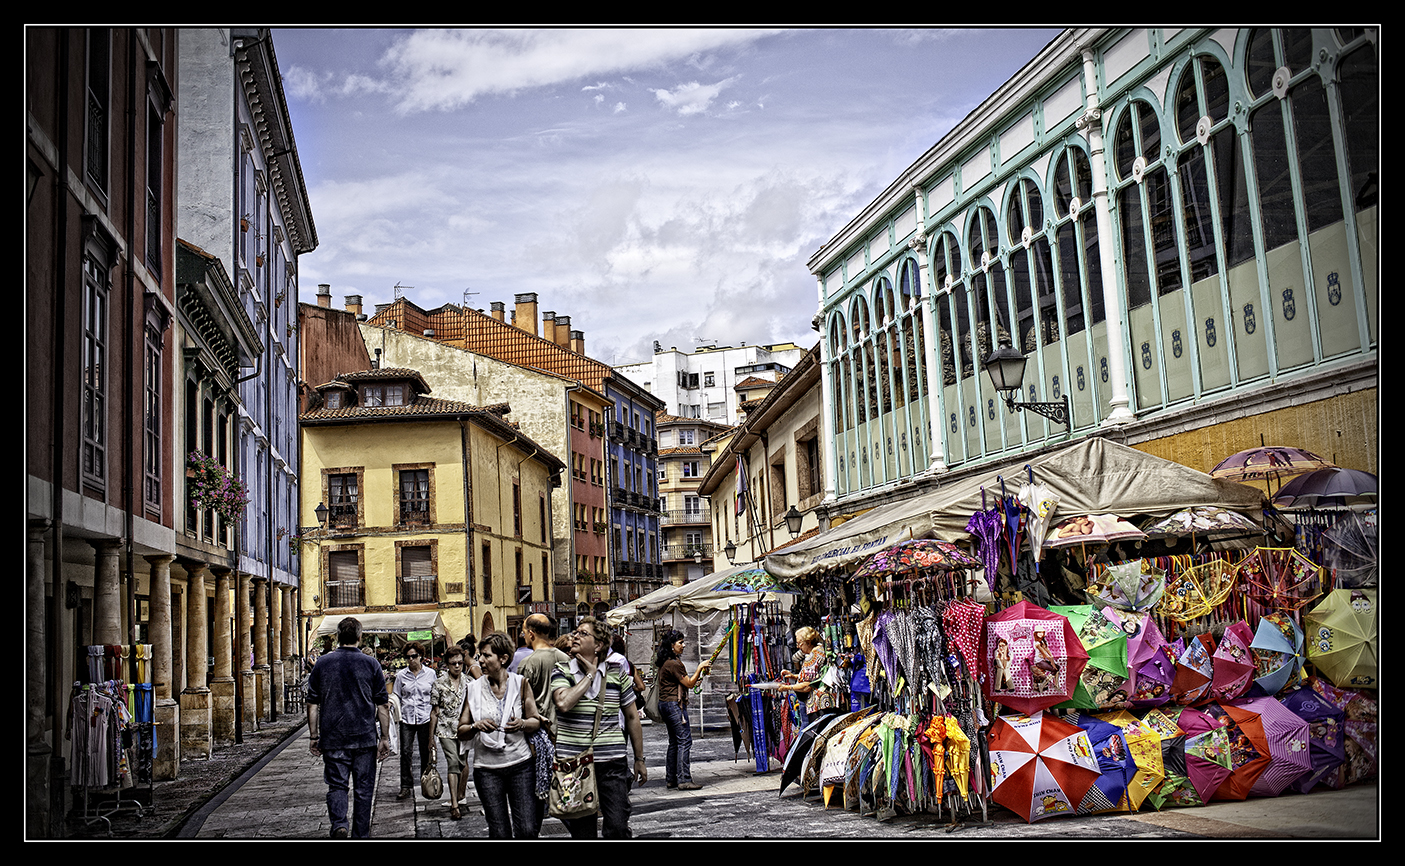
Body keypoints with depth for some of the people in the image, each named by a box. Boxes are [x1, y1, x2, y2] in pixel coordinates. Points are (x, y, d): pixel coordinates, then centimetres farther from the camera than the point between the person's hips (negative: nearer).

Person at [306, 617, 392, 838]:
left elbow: (312, 704, 3)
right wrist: (385, 738, 4)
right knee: (364, 789, 9)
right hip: (364, 738, 0)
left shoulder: (322, 664, 1)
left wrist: (313, 736, 10)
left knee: (337, 785, 7)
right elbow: (383, 706, -1)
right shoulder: (371, 664, -2)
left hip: (333, 738, 1)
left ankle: (339, 823, -16)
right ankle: (361, 835, 14)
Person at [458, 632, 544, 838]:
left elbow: (536, 722, 6)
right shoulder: (474, 689, 3)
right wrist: (477, 726, -17)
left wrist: (521, 724, -16)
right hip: (487, 768, 0)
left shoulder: (520, 683, 2)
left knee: (527, 830, -7)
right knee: (499, 833, 0)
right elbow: (461, 730, 5)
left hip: (520, 764, 0)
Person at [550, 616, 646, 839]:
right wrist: (590, 675, -11)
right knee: (582, 830, 6)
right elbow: (564, 703, -21)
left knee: (618, 828, -7)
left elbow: (632, 717, 13)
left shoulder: (616, 673, 5)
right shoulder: (562, 672, 1)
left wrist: (639, 760, 14)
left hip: (612, 763, 0)